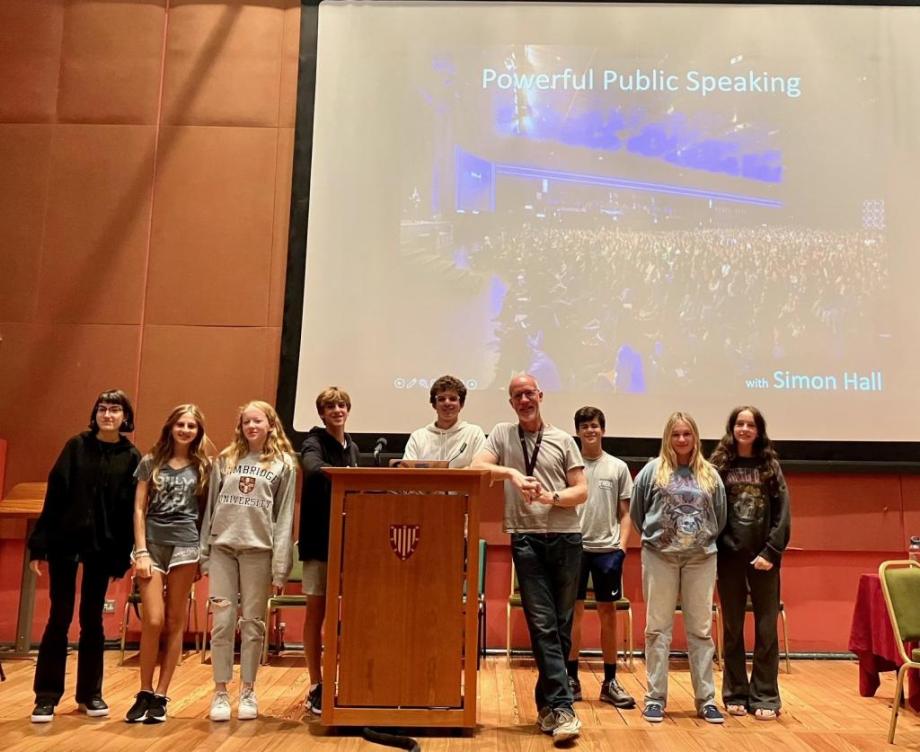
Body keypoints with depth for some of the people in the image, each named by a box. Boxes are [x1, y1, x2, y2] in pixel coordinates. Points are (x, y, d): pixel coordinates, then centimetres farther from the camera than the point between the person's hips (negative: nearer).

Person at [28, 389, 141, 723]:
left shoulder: (131, 457, 1)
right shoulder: (77, 446, 1)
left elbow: (130, 511, -1)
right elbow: (54, 495, -2)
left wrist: (122, 557, -5)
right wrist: (39, 544, -6)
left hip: (102, 546, 1)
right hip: (64, 542, 0)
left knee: (92, 619, 8)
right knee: (59, 617, 3)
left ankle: (89, 693, 19)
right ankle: (47, 696, 12)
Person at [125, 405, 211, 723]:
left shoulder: (203, 466, 7)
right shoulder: (151, 462, 6)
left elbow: (205, 512, 7)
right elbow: (139, 508, 3)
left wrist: (204, 554, 1)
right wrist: (141, 551, -6)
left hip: (185, 545, 1)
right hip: (152, 543, 0)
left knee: (175, 622, 3)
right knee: (153, 621, -7)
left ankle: (160, 696, 12)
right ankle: (144, 693, 9)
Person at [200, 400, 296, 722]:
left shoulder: (284, 464, 5)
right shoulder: (225, 460, 12)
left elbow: (284, 516, 0)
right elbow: (211, 507, 12)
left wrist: (280, 565, -6)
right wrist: (204, 553, 6)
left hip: (258, 549, -2)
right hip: (222, 547, 2)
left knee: (253, 623, 5)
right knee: (222, 622, 1)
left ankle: (248, 691, 15)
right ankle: (220, 692, 11)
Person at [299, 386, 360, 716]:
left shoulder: (353, 447, 13)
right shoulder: (314, 441, -4)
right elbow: (314, 469, -26)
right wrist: (348, 475, -38)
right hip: (319, 537, -5)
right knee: (317, 611, 2)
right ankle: (316, 687, 11)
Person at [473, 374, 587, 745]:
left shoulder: (563, 439, 10)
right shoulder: (502, 434, 9)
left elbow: (581, 491, 6)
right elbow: (476, 467, -3)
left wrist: (551, 497, -12)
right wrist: (512, 472, -16)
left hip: (566, 537, 2)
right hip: (526, 538, -2)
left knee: (562, 625, 7)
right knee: (542, 625, -6)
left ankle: (547, 703, 20)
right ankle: (562, 707, -4)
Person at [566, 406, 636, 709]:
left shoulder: (618, 467, 5)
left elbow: (625, 513, 7)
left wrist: (622, 546, -3)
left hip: (607, 549, 1)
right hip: (574, 546, -1)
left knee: (608, 611, 6)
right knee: (574, 610, 4)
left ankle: (610, 681, 15)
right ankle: (571, 678, 14)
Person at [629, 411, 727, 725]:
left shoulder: (710, 474, 6)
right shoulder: (653, 470, -1)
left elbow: (720, 517, 13)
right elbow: (636, 512, 5)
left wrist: (705, 541, 11)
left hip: (701, 559, 2)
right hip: (660, 557, -2)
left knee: (701, 630, 8)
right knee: (658, 628, 4)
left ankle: (706, 699, 16)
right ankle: (655, 697, 12)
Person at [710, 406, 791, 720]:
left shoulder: (771, 466, 4)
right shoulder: (719, 465, 3)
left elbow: (782, 513, -1)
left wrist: (771, 551, -10)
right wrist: (714, 551, -9)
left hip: (763, 557, 0)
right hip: (729, 557, 0)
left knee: (766, 628, 4)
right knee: (733, 628, 8)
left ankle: (765, 697, 13)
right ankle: (735, 694, 18)